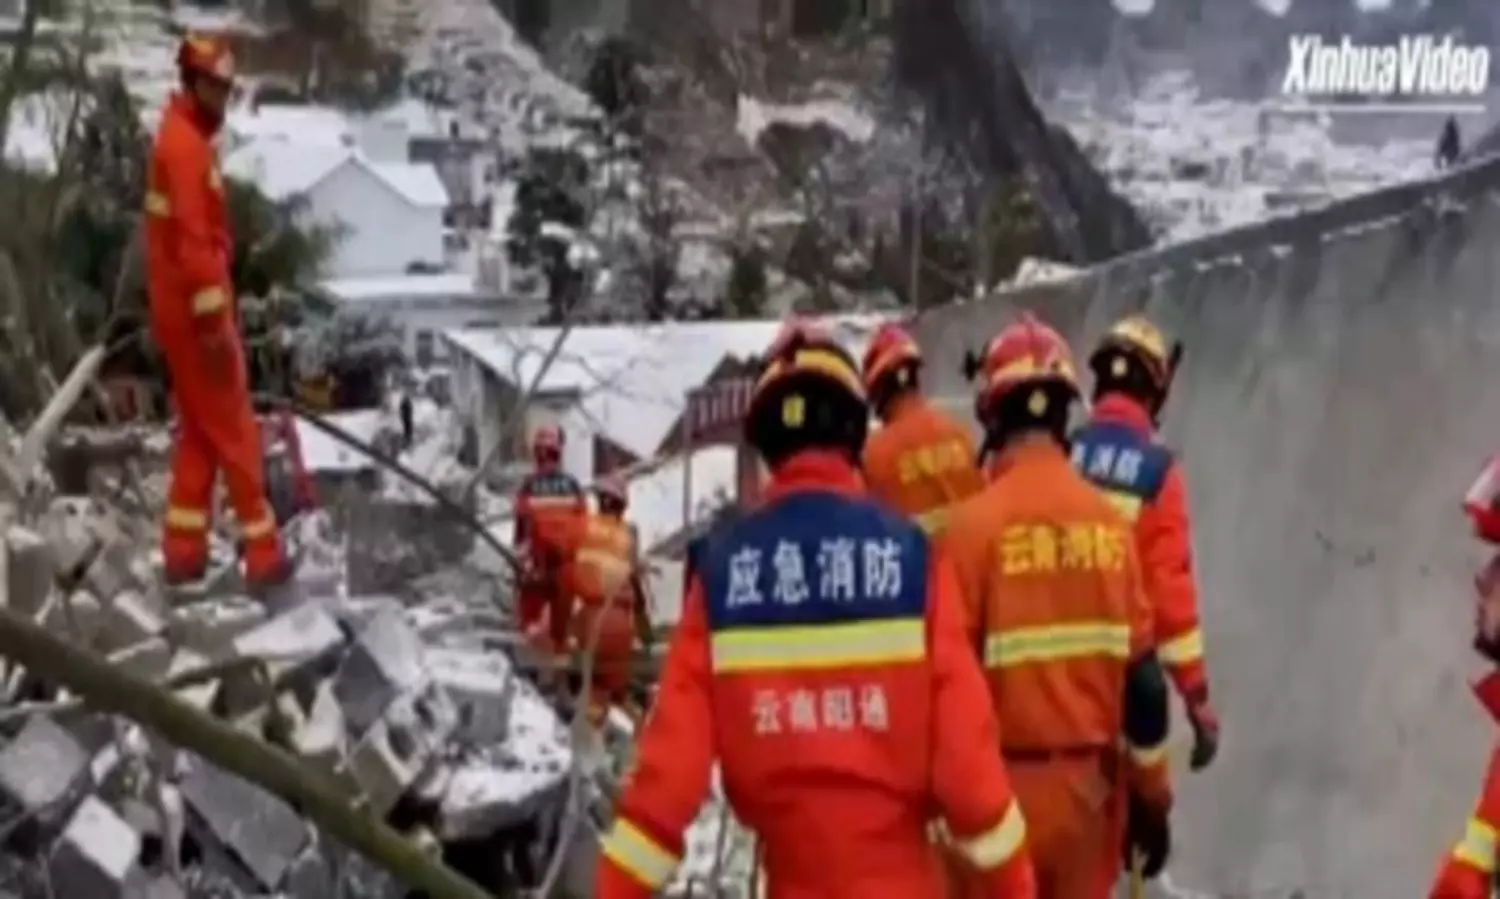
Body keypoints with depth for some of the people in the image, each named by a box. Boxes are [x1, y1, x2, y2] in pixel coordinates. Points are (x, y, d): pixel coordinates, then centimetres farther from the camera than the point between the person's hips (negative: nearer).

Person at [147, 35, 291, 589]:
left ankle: (183, 550, 18)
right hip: (195, 312, -10)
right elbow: (193, 240, -24)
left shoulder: (183, 138, 15)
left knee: (198, 429, 15)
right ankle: (262, 552, 3)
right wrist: (214, 320, -24)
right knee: (235, 431, -3)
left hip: (182, 311, 10)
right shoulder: (185, 145, -18)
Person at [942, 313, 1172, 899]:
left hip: (1002, 785, -4)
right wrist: (1152, 798, 13)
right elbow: (1141, 672, 1)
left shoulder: (973, 525, -14)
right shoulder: (1110, 523, -2)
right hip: (1089, 784, 4)